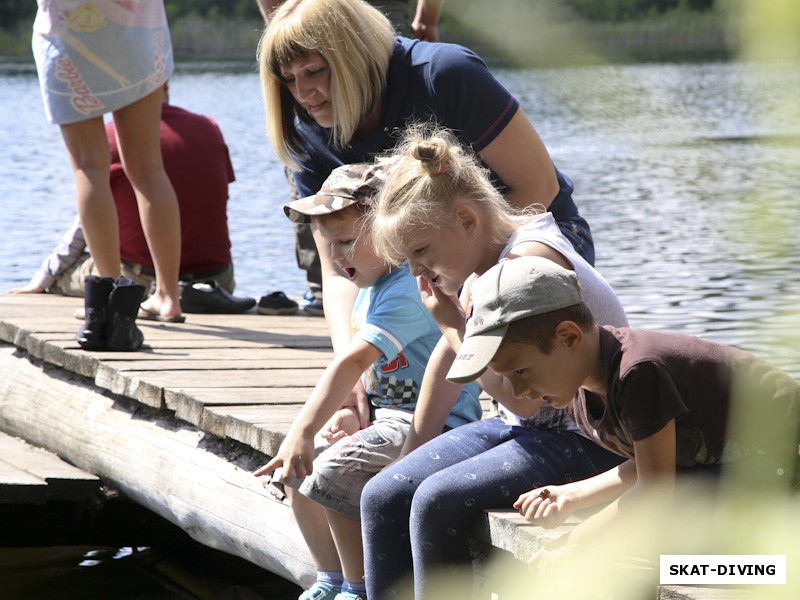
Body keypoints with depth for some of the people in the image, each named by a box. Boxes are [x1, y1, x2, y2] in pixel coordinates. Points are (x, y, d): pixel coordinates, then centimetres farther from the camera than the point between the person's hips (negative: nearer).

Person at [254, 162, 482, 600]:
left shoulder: (408, 290, -22)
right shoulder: (371, 287, 12)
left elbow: (353, 361, -32)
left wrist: (303, 431, -39)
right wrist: (349, 411, 0)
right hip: (388, 415, 11)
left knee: (331, 472, -25)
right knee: (295, 470, 5)